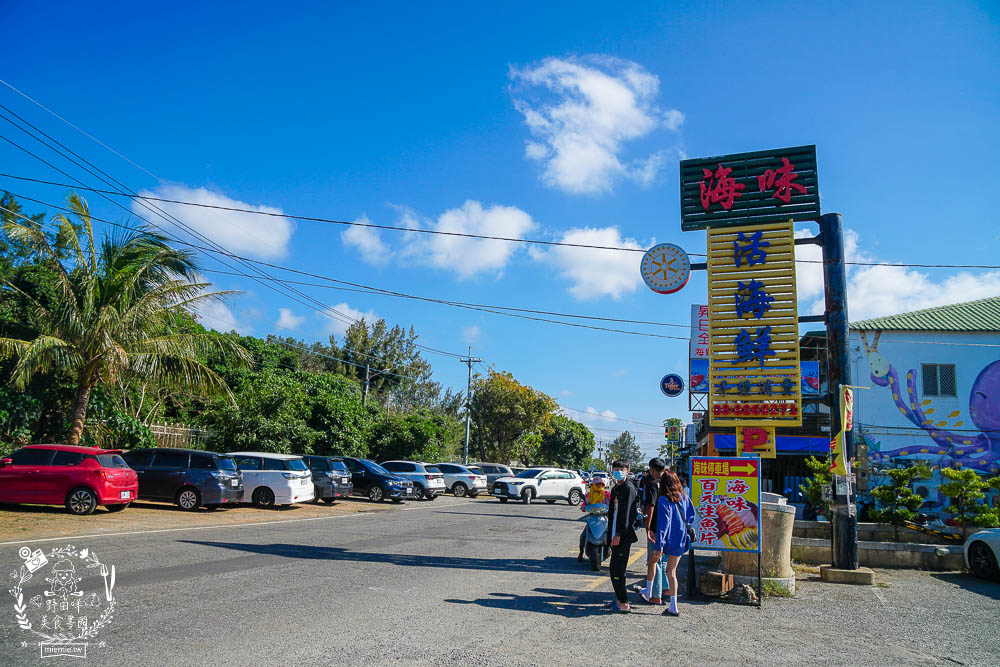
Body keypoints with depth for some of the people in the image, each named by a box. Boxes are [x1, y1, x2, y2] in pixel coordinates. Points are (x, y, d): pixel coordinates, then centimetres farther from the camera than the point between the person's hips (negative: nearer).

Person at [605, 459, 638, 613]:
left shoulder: (629, 488, -12)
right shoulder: (615, 489, 17)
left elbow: (625, 513, -19)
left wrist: (618, 534, -22)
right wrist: (609, 534, 22)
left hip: (623, 536, -9)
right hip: (615, 534, 9)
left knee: (617, 570, -8)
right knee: (616, 569, 15)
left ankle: (623, 604, -3)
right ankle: (619, 599, 24)